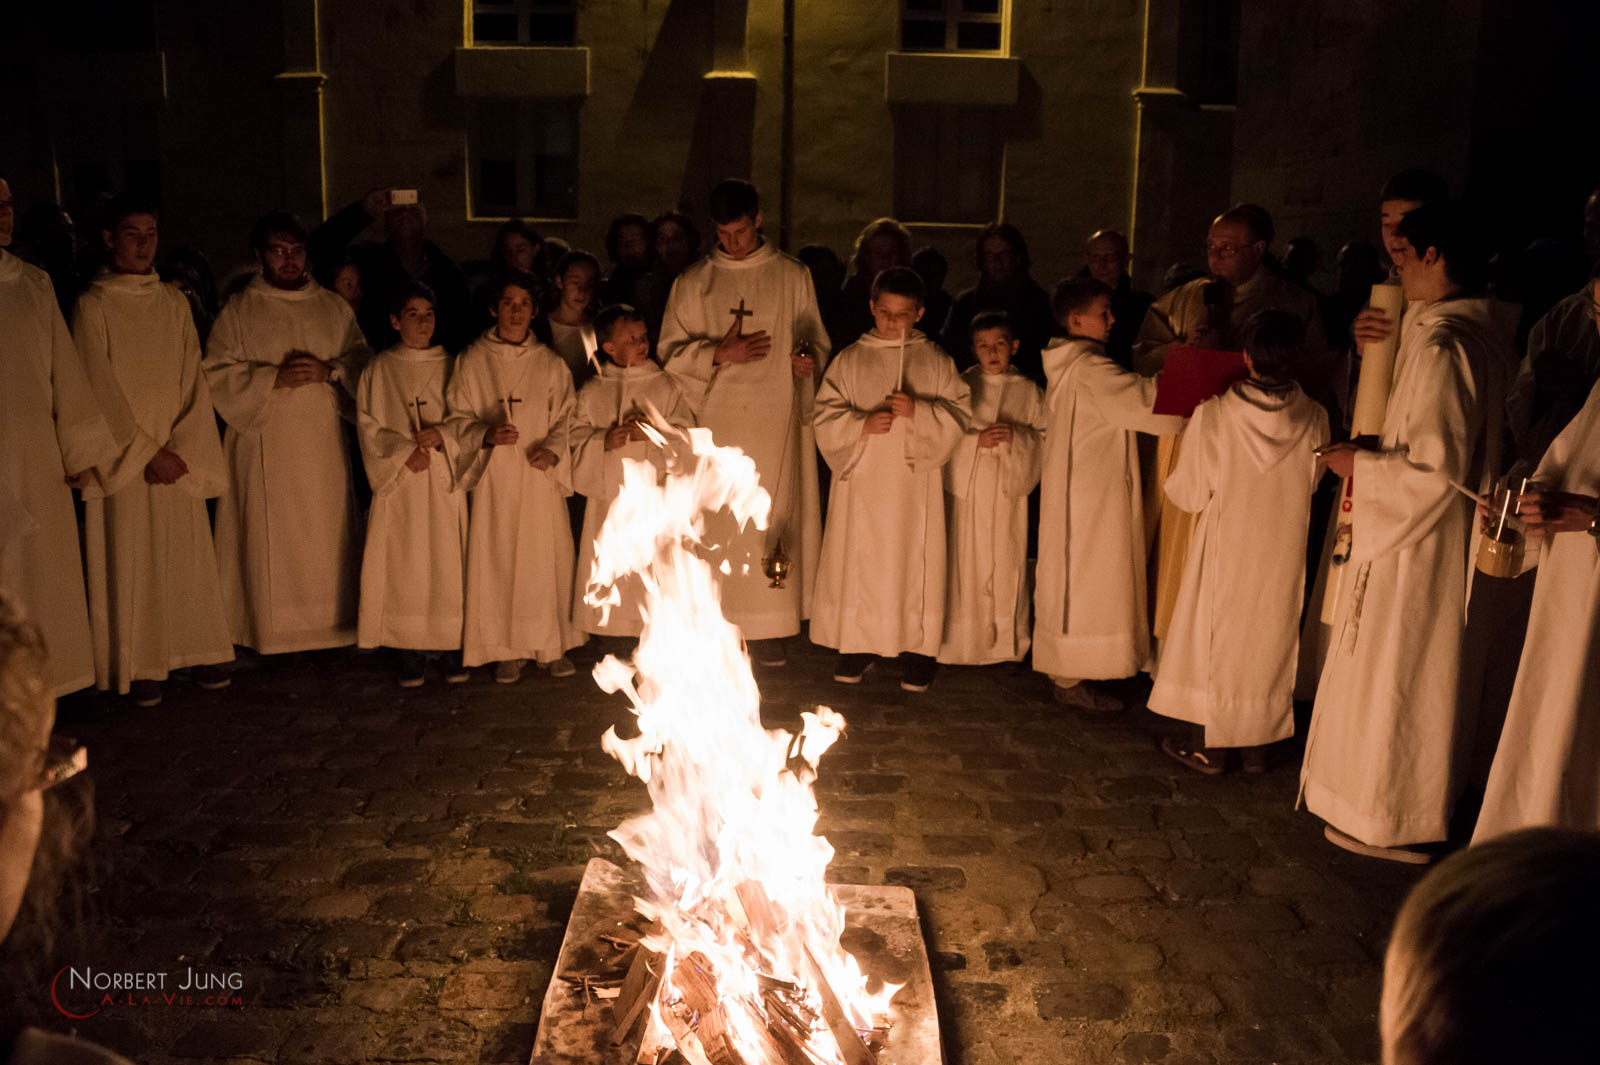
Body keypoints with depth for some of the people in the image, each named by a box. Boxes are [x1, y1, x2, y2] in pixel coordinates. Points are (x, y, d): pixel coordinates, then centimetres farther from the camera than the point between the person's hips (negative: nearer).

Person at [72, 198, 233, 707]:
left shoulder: (174, 302, 9)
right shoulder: (93, 306, -4)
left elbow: (193, 379, 4)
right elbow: (101, 392, -8)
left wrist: (181, 448, -8)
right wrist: (146, 452, -12)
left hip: (179, 456, 4)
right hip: (123, 458, -4)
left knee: (188, 555, 7)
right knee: (131, 562, -1)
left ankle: (196, 651, 17)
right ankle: (139, 666, 7)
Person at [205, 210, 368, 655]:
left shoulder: (334, 308, 12)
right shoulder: (238, 311, 4)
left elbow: (362, 363, 10)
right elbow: (218, 373, -2)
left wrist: (327, 372, -9)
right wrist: (273, 377, -14)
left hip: (323, 442, 3)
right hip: (266, 446, -2)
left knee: (327, 533, 2)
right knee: (271, 540, -3)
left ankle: (330, 624, 11)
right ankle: (270, 633, 5)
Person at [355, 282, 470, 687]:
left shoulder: (451, 368, 8)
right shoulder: (378, 370, 6)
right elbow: (368, 428, 2)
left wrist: (443, 436, -13)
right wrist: (404, 452, -12)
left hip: (444, 484, 1)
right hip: (399, 485, -1)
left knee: (448, 564, -1)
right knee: (403, 567, -2)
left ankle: (452, 649, 7)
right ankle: (410, 654, 6)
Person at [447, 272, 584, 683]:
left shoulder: (551, 363, 6)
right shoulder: (472, 361, 3)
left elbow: (566, 418, 7)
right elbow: (456, 418, 3)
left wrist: (553, 449, -12)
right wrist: (486, 434, -16)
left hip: (542, 478, 1)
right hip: (495, 479, -1)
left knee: (547, 557, 2)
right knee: (498, 560, 0)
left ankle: (552, 645, 15)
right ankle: (507, 650, 11)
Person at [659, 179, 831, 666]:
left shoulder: (792, 276, 10)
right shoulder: (693, 283, 10)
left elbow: (816, 339, 13)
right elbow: (671, 351, 7)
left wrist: (808, 357, -10)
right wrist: (718, 353, -9)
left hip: (777, 420, 0)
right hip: (716, 420, 0)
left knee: (772, 514, -3)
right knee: (720, 520, -2)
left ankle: (769, 627, 5)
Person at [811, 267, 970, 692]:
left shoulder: (935, 361, 3)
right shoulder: (849, 360, 5)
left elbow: (960, 415, -1)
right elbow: (825, 418, 2)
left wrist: (919, 411, -17)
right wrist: (862, 424, -16)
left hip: (916, 486, -1)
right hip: (862, 481, 1)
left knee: (916, 562, 2)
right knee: (859, 561, 5)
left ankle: (918, 648, 13)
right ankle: (860, 645, 18)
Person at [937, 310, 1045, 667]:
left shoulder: (1029, 392, 5)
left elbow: (1045, 439, 2)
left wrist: (1017, 437, -16)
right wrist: (978, 440, -15)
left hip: (1009, 492, 1)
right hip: (967, 490, 0)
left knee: (1008, 566, 3)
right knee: (966, 567, 0)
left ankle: (1007, 643, 16)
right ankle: (965, 641, 12)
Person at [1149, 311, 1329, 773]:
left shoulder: (1212, 416, -19)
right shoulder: (1313, 419, -12)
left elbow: (1189, 493, -11)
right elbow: (1312, 480, 4)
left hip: (1225, 549, -2)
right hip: (1283, 555, 3)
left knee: (1214, 638, 12)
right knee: (1269, 640, 16)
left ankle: (1209, 747, 20)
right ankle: (1258, 746, 26)